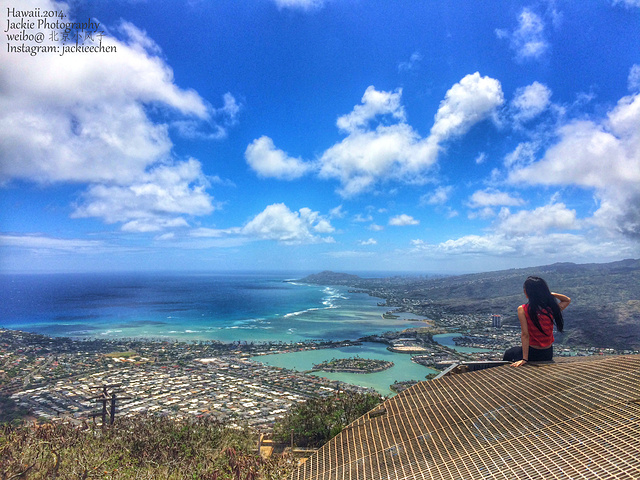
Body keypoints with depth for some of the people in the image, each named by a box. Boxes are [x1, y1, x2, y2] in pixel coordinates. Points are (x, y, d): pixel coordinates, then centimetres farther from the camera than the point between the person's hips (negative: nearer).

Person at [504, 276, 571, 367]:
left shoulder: (522, 310, -19)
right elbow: (568, 300, 12)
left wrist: (524, 359, -22)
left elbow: (525, 335, -23)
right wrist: (550, 293, -2)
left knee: (508, 354, 27)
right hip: (549, 354, 5)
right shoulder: (551, 308, -8)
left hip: (533, 354, -5)